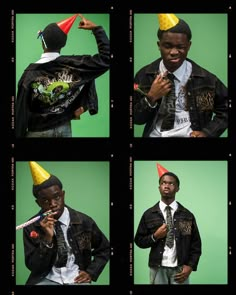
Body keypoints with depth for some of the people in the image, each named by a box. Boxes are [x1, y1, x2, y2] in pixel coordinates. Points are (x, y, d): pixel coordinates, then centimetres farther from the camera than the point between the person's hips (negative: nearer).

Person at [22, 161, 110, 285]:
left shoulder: (84, 221, 0)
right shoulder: (31, 227, -2)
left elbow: (104, 249, 15)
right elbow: (33, 266, -6)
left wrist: (91, 273, 1)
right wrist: (47, 238, -18)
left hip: (77, 280, 0)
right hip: (48, 280, 0)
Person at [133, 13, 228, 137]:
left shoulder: (205, 79, -3)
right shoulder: (144, 76, 2)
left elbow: (226, 109, 9)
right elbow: (135, 118, 6)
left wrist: (208, 133, -3)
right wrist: (151, 98, -10)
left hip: (189, 135, -1)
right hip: (154, 135, 1)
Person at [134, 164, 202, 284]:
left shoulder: (187, 215, 5)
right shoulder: (149, 214, 4)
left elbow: (196, 244, 6)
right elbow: (139, 241, 8)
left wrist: (190, 266, -5)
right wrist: (155, 236, -9)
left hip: (180, 269, 0)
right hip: (158, 268, 0)